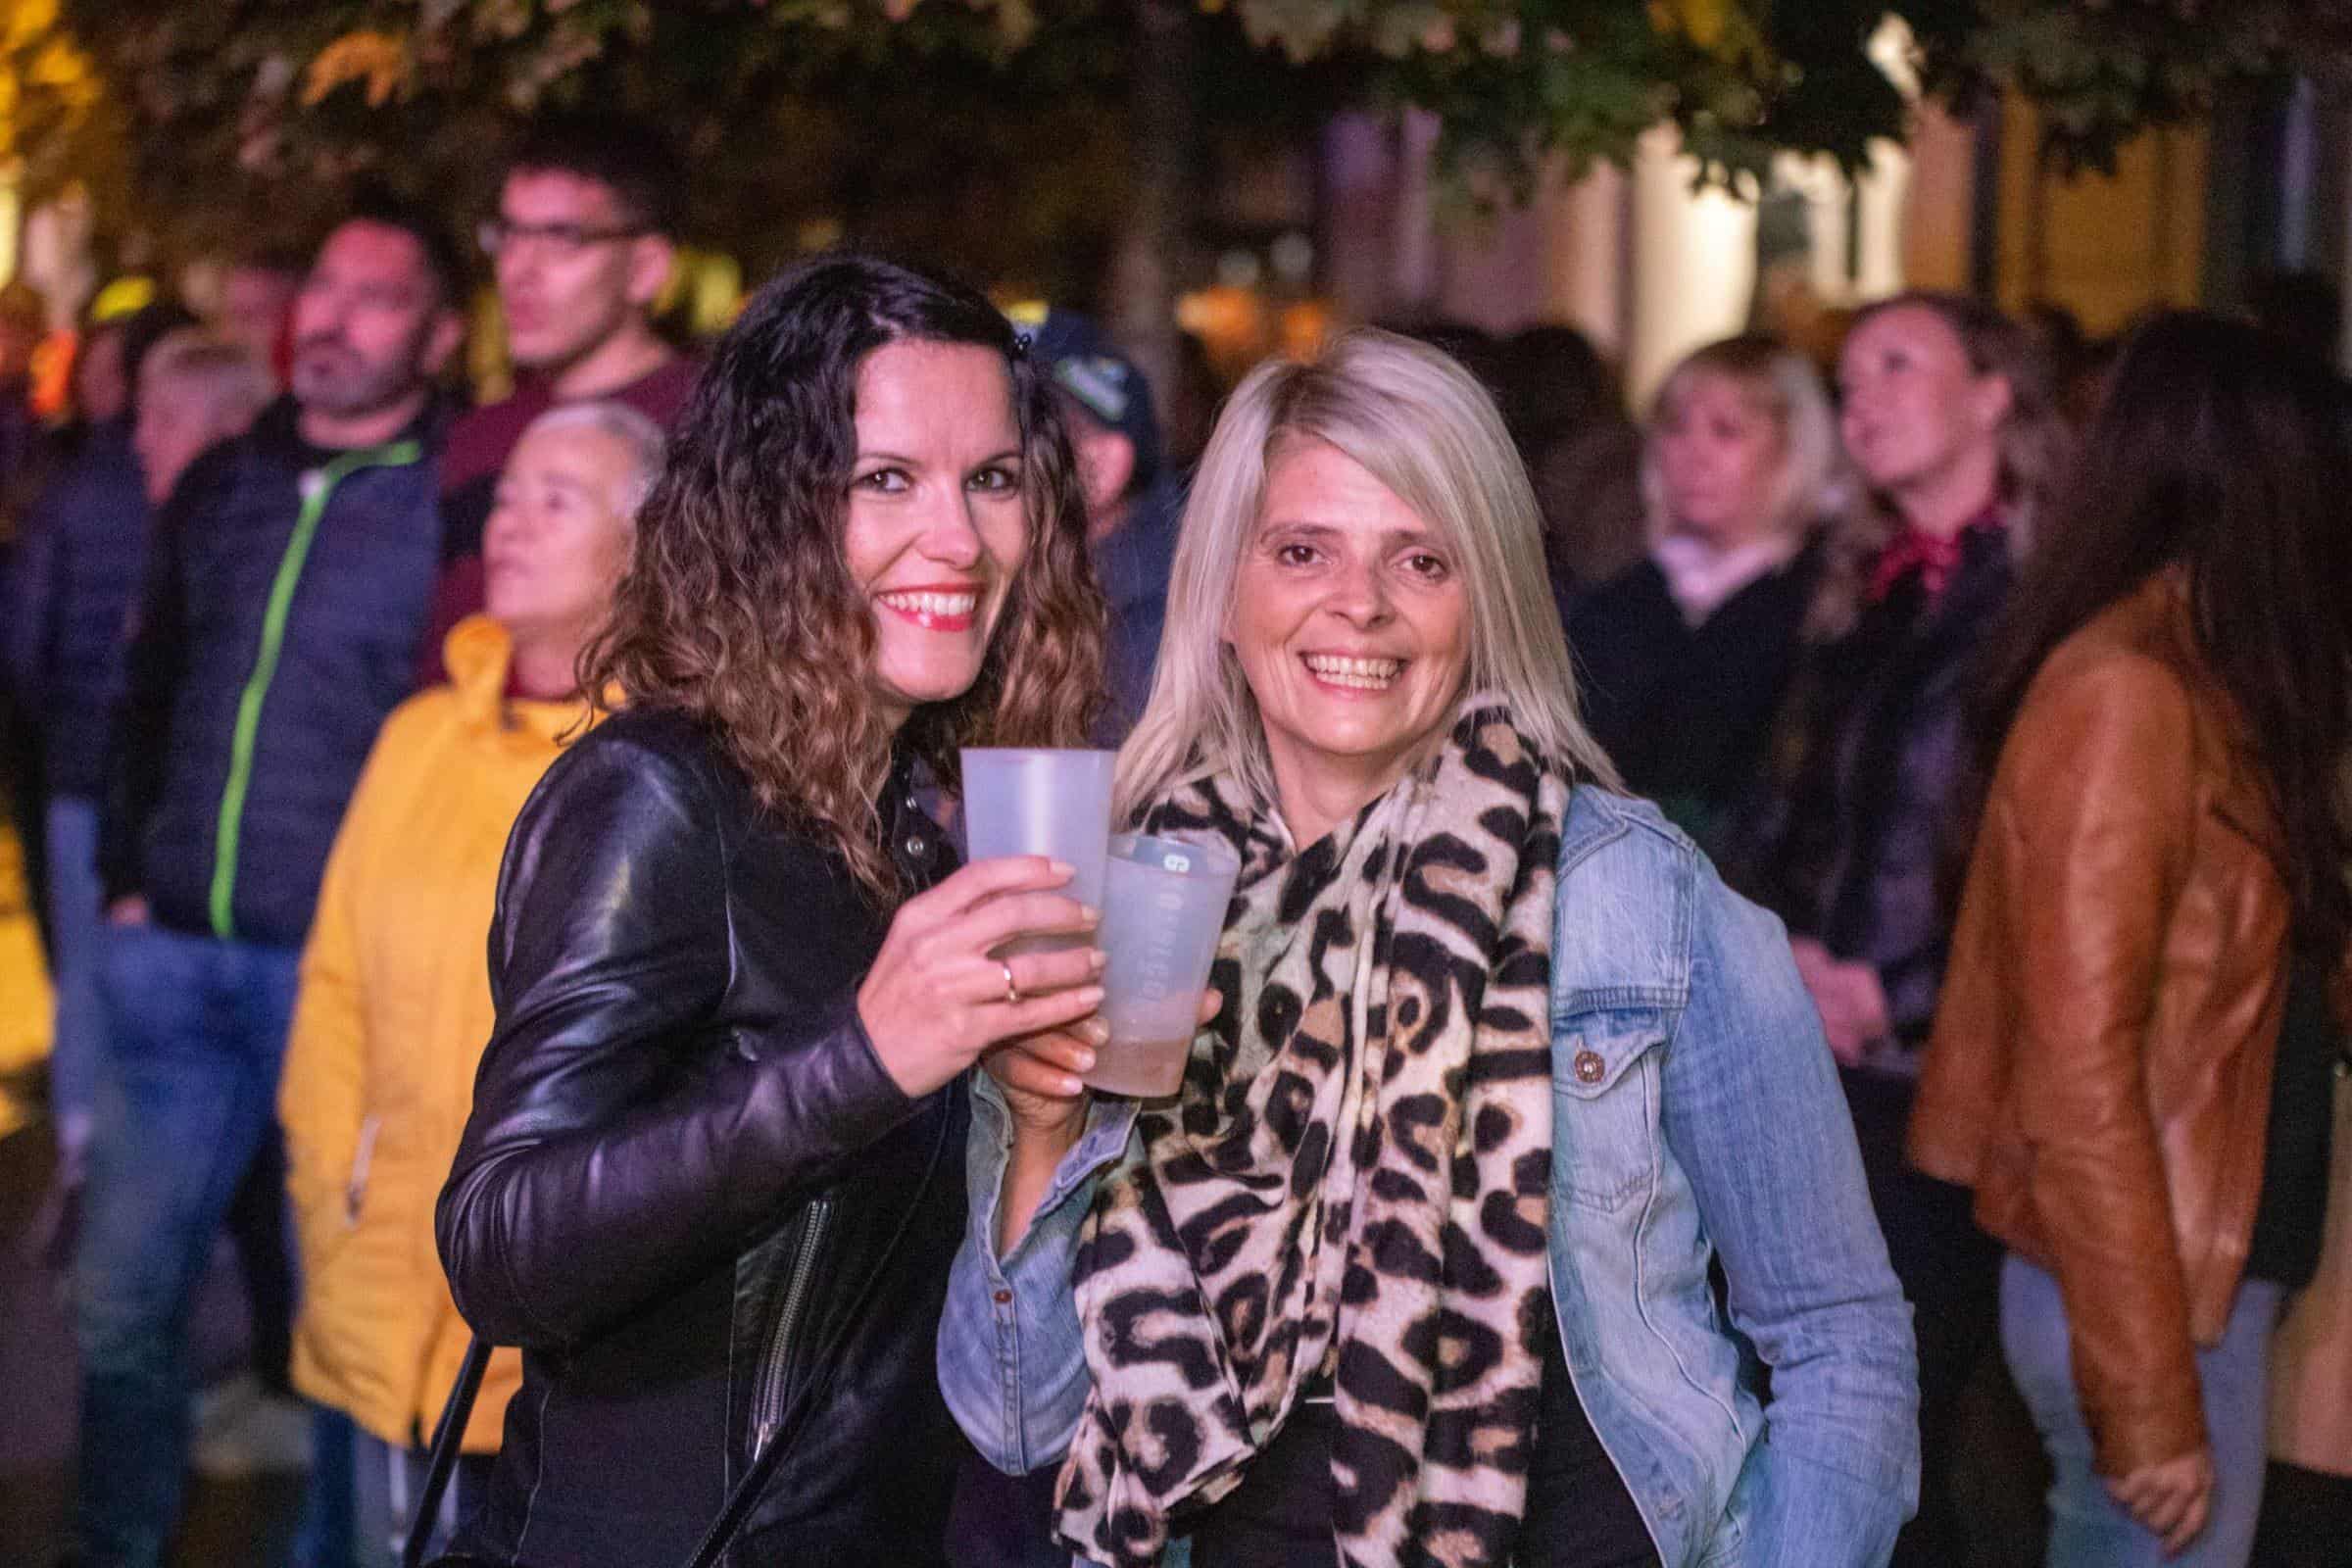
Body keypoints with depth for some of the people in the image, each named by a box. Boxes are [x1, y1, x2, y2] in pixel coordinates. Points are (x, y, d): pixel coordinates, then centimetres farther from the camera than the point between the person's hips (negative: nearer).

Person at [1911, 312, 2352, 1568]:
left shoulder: (2194, 683, 8)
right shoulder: (2127, 696, -17)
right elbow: (2079, 1075, -20)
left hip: (2200, 1273, 9)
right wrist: (2149, 1394, -20)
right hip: (2145, 1293, -9)